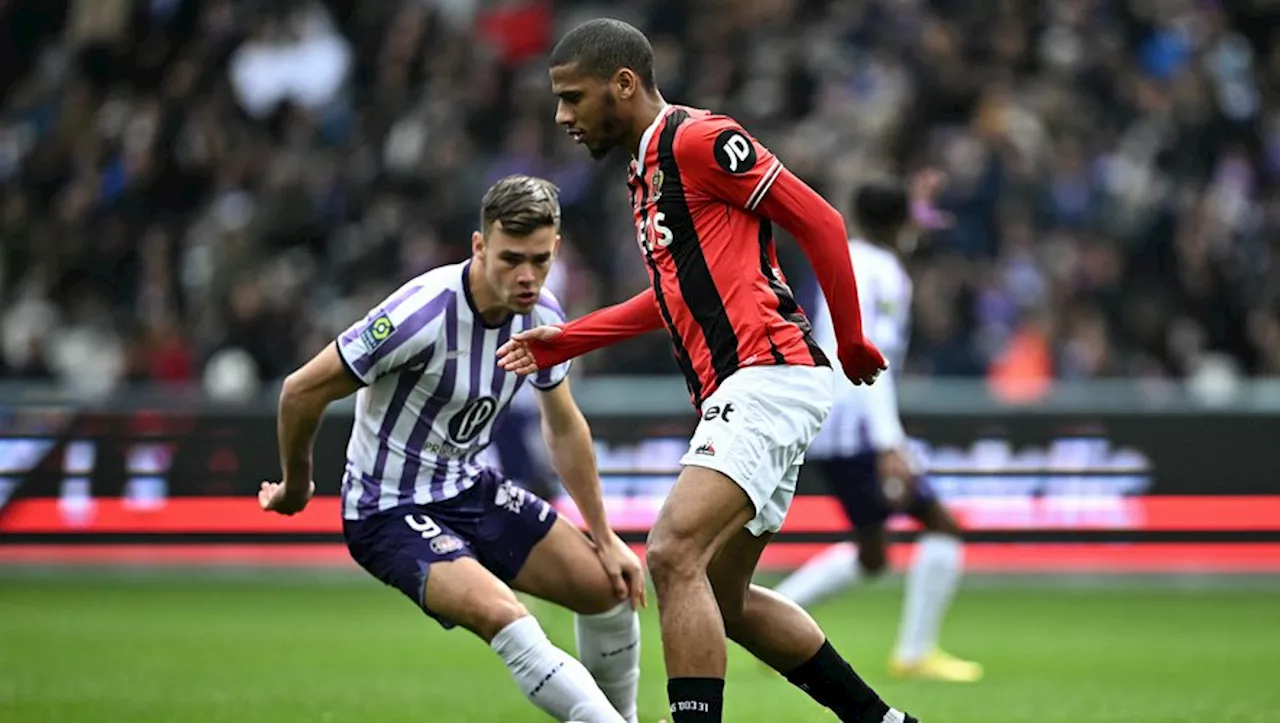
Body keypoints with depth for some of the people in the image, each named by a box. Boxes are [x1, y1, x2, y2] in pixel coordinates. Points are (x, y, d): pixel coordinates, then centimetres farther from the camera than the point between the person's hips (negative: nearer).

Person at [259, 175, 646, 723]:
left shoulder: (542, 317, -6)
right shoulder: (422, 314, -29)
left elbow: (564, 428, 12)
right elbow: (302, 390, -19)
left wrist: (605, 539, 13)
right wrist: (295, 486, -2)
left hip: (469, 490, 8)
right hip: (390, 512, -8)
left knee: (612, 586, 3)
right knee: (502, 617, -31)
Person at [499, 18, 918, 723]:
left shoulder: (698, 139, -9)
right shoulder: (647, 170, 20)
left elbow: (819, 221, -10)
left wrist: (852, 342, -5)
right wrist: (563, 341, 28)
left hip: (766, 373, -10)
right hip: (732, 393, 10)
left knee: (674, 553, -22)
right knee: (724, 599, 13)